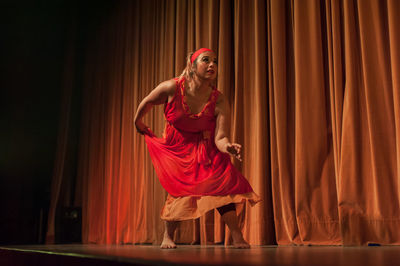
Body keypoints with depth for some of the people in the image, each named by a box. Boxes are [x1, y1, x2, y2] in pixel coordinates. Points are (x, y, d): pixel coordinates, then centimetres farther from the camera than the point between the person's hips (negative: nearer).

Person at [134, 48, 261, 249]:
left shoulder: (219, 102, -22)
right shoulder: (172, 88, -22)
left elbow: (220, 138, -28)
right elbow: (147, 103, -2)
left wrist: (228, 147, -52)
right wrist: (138, 123, 15)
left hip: (205, 148, 0)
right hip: (176, 147, 0)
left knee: (222, 179, -20)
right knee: (178, 188, -9)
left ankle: (237, 238, -18)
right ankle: (168, 237, 14)